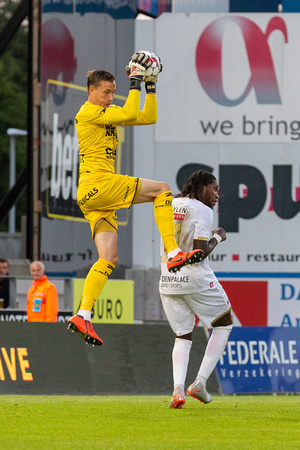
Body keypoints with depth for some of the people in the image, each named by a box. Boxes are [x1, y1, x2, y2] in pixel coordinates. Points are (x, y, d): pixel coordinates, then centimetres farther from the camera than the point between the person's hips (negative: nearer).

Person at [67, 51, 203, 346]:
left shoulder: (109, 112, 22)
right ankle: (174, 255, -19)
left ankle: (82, 316, -5)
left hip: (96, 198, 9)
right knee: (162, 189, -11)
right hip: (95, 184, -9)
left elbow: (148, 117, 22)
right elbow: (129, 114, -18)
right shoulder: (88, 112, -6)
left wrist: (151, 85, 15)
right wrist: (135, 82, -10)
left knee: (109, 259, 1)